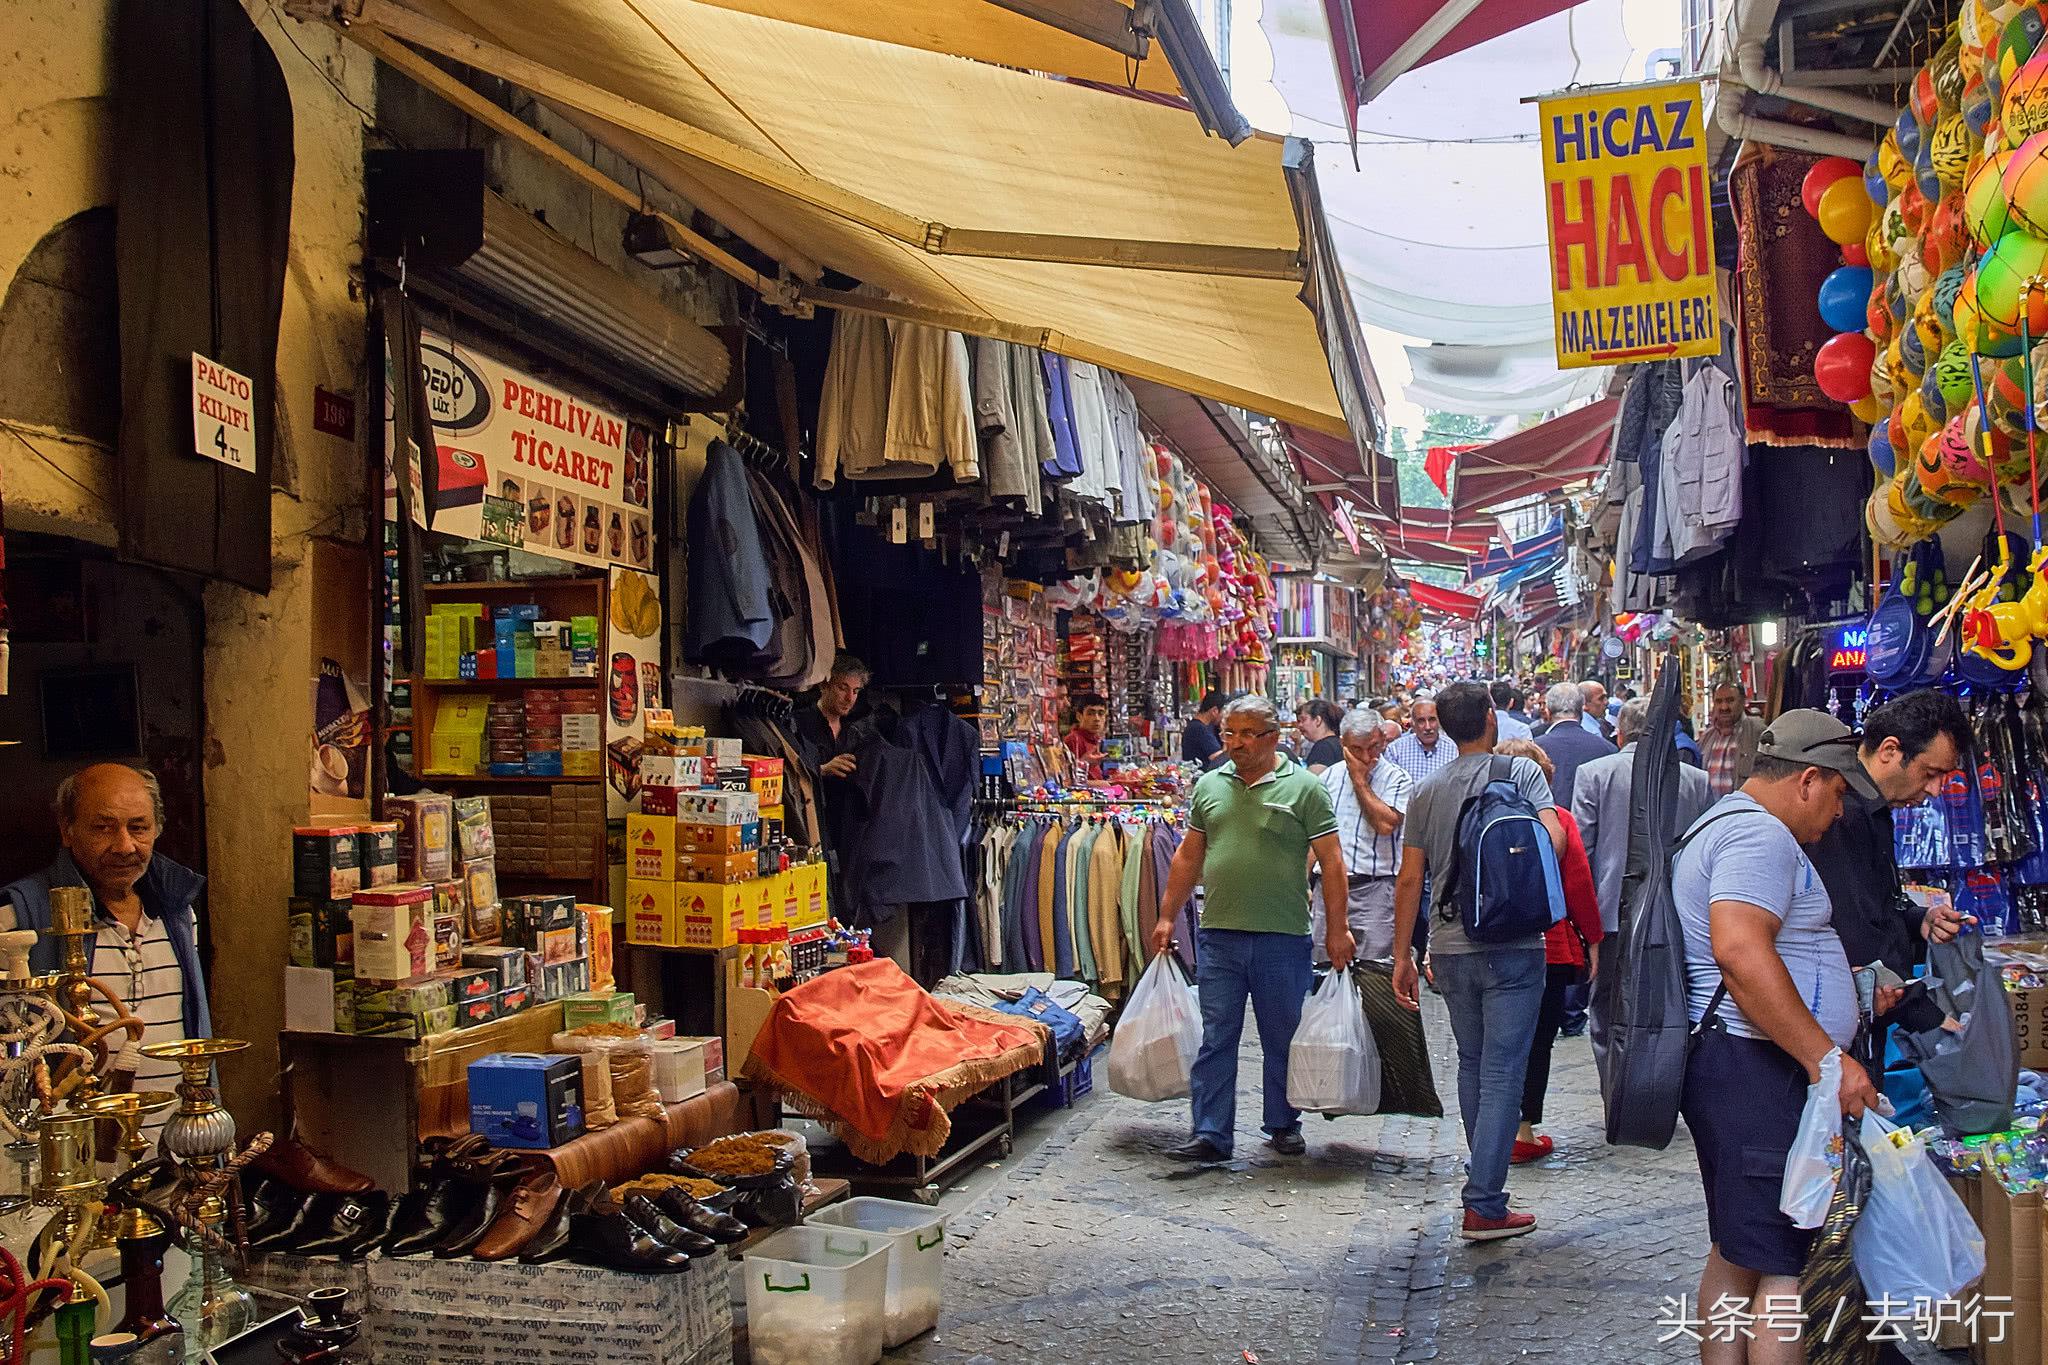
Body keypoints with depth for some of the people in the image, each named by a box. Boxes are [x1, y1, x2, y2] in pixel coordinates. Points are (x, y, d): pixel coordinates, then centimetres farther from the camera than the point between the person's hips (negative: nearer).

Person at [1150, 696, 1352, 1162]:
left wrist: (1337, 928, -7)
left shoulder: (1304, 788, -2)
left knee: (1283, 1038, 10)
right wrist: (1167, 916, 12)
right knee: (1216, 1037, 3)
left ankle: (1283, 1125, 26)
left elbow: (1331, 861, -3)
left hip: (1283, 937, -2)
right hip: (1218, 935, 3)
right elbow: (1188, 856, 15)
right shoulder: (1208, 786, 9)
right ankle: (1211, 1134, 9)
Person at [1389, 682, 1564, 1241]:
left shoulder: (1426, 792, 7)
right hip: (1512, 946, -4)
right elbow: (1554, 838, -17)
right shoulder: (1521, 771, -3)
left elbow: (1410, 878, 7)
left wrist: (1403, 953, 12)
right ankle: (1484, 1206, -4)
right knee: (1502, 1073, -2)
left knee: (1471, 1064, 19)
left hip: (1450, 948, 4)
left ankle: (1484, 1179, 29)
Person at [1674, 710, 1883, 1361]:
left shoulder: (1727, 823, 21)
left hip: (1738, 1070, 11)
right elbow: (1740, 951, -29)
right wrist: (1826, 1058, -26)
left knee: (1737, 1253, 17)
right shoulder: (1760, 834, -14)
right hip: (1757, 1070, -11)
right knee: (1789, 1264, -6)